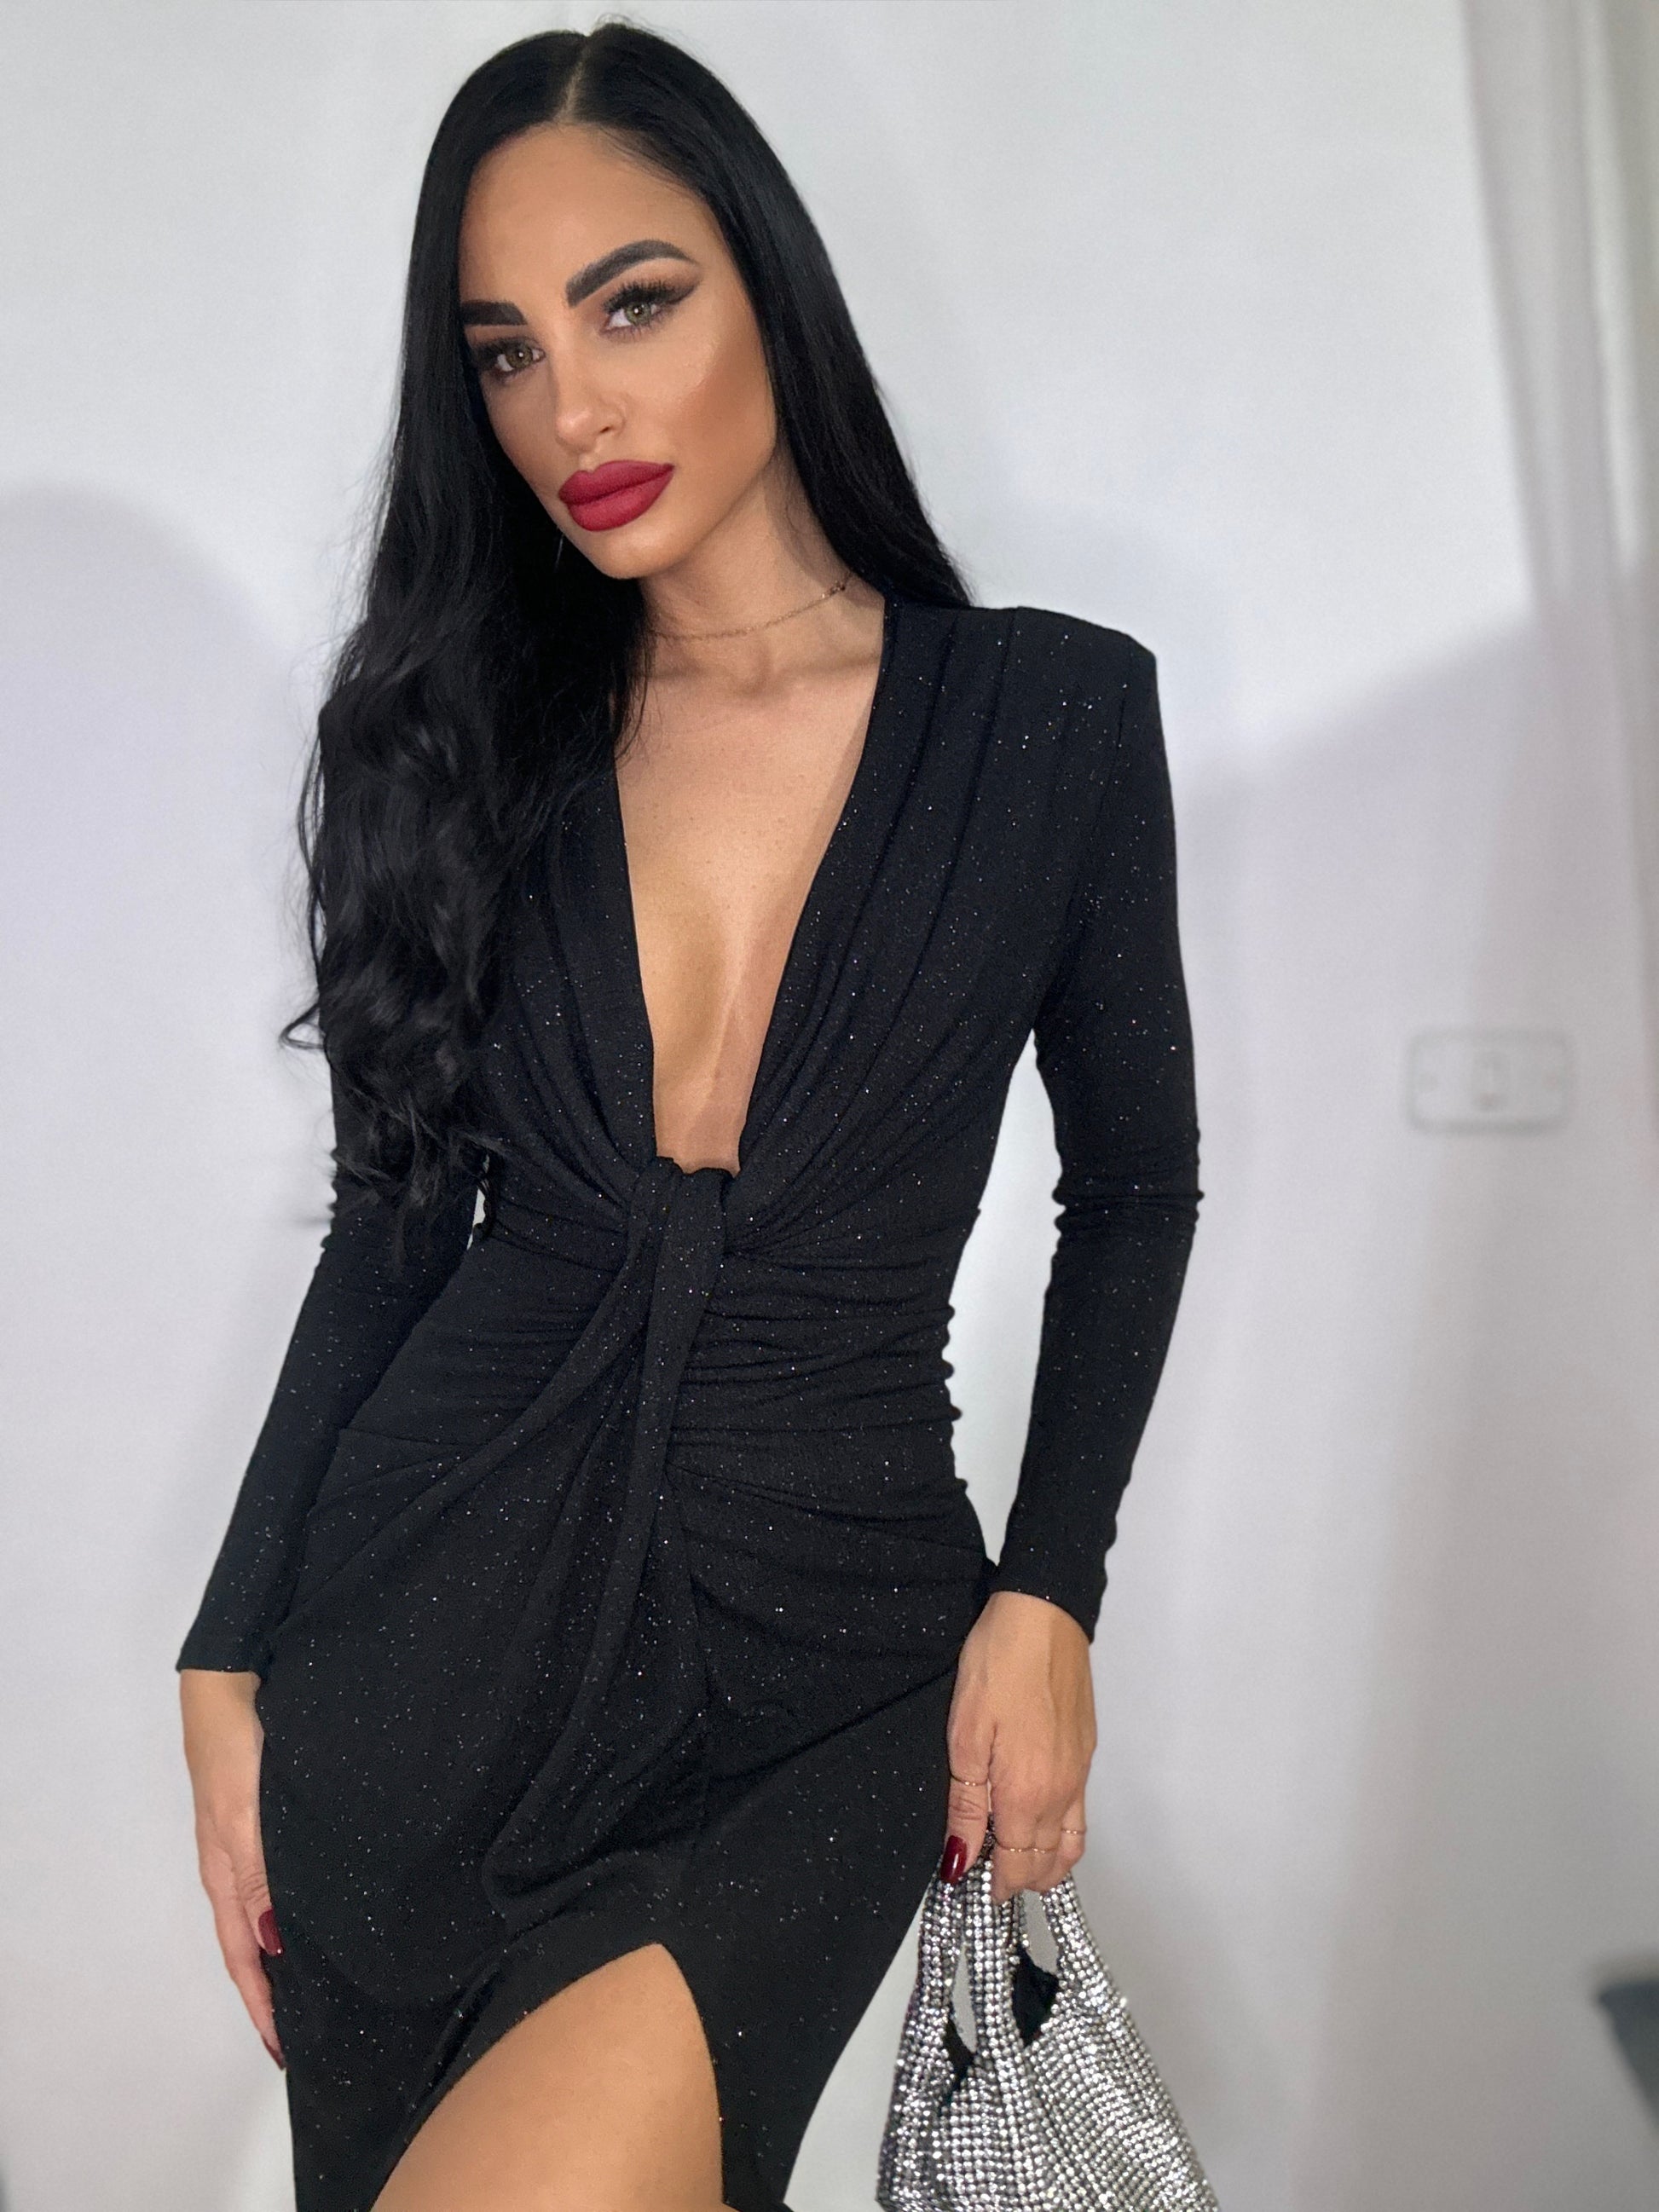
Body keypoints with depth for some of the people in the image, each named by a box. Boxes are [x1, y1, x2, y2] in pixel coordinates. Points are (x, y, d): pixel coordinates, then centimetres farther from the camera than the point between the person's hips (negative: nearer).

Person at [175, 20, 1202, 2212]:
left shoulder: (1055, 713, -3)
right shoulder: (469, 737, 3)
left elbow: (1133, 1187, 5)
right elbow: (396, 1229, 7)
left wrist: (1047, 1600, -3)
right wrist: (232, 1665, 4)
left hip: (822, 1660, -2)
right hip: (436, 1627, 3)